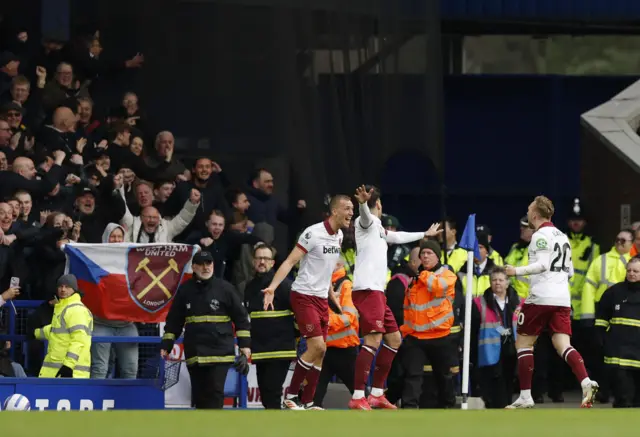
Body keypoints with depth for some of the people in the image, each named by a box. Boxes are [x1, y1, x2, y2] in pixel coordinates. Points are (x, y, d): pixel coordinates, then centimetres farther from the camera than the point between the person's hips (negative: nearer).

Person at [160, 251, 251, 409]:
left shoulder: (224, 288, 1)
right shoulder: (185, 290, 8)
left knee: (215, 392, -11)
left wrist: (245, 345, 0)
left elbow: (241, 318, 5)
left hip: (220, 352, -3)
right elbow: (174, 321, 14)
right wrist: (166, 346, 8)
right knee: (199, 394, 6)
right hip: (194, 353, 3)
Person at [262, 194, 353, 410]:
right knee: (317, 346, -15)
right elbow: (290, 261, -18)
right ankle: (290, 396, -3)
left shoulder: (339, 236, 8)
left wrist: (332, 296, 25)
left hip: (322, 299, 8)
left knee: (319, 352, 5)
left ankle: (307, 402, 12)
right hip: (304, 296, -8)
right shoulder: (313, 233, -16)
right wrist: (272, 287, -29)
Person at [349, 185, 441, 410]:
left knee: (394, 339, 13)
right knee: (373, 339, -19)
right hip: (367, 289, -10)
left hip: (377, 291, 10)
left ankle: (377, 394, 16)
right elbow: (364, 214, -27)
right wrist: (362, 203, -50)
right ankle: (357, 397, -24)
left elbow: (399, 237, 43)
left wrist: (425, 234, 56)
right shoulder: (367, 221, -2)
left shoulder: (378, 228, 25)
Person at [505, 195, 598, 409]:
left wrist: (518, 271, -18)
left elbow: (543, 264, -17)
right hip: (562, 299, 7)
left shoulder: (541, 236, -6)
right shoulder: (562, 236, 19)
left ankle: (525, 397, 1)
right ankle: (586, 382, -26)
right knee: (563, 345, -1)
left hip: (541, 297, -7)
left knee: (523, 343, 5)